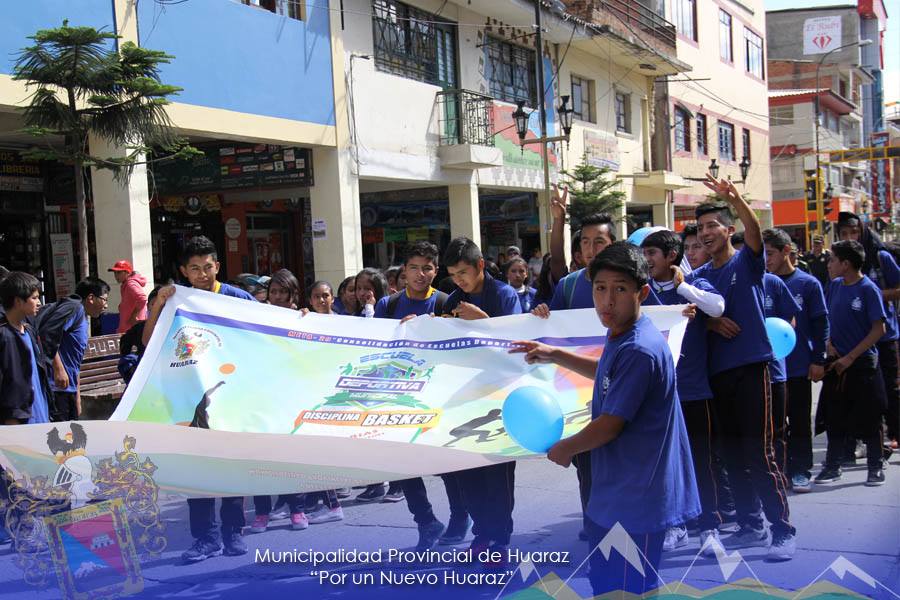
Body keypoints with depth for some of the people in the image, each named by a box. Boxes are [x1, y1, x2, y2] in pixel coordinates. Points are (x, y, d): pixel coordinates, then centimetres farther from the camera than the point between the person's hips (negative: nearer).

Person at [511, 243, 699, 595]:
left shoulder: (639, 350, -26)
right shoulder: (620, 335, 7)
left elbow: (610, 424, -22)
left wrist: (564, 449, -5)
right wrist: (556, 356, 22)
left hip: (635, 498, -10)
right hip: (616, 491, 10)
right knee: (604, 584, 21)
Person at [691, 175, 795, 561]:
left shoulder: (746, 262, 0)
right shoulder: (701, 275, 13)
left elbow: (754, 229, -20)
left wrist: (734, 198, -38)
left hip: (750, 367, -6)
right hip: (717, 371, 6)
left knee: (759, 455, -8)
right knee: (733, 456, 10)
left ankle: (784, 531, 0)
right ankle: (750, 526, 20)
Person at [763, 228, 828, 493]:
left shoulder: (807, 284, -3)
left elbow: (821, 323, -1)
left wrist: (818, 360, -6)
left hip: (799, 366, -2)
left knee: (800, 422, 6)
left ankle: (800, 471, 14)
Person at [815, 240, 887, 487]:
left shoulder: (869, 289, -12)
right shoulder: (835, 285, 4)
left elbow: (879, 329, -13)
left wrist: (850, 357, -15)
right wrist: (829, 344, -1)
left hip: (863, 363, -5)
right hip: (837, 362, 5)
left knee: (868, 418, 2)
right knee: (835, 418, 10)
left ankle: (876, 467, 16)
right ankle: (833, 465, 20)